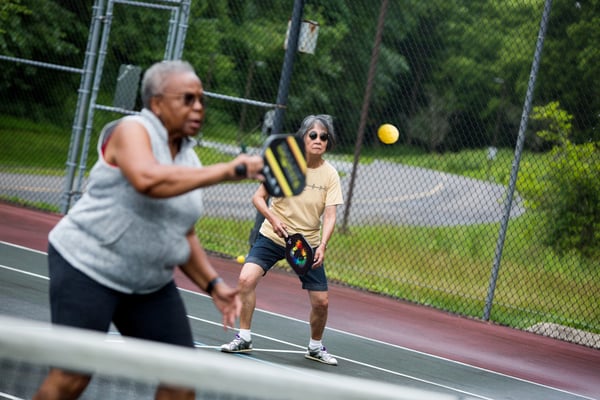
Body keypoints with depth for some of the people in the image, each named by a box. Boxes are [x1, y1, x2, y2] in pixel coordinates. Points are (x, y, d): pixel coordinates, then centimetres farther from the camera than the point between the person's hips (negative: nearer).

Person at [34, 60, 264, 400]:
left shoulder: (189, 160, 10)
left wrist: (213, 284, 4)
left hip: (152, 283, 8)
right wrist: (226, 171, -34)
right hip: (88, 268, -7)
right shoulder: (132, 130, -13)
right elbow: (148, 180, -35)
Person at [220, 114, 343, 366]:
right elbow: (258, 197, -5)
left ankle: (315, 347, 26)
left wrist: (322, 246, -29)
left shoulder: (330, 175, -7)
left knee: (321, 302, -1)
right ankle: (244, 338, -7)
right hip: (273, 237, -1)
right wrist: (274, 219, -23)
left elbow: (330, 216, -12)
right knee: (247, 278, -23)